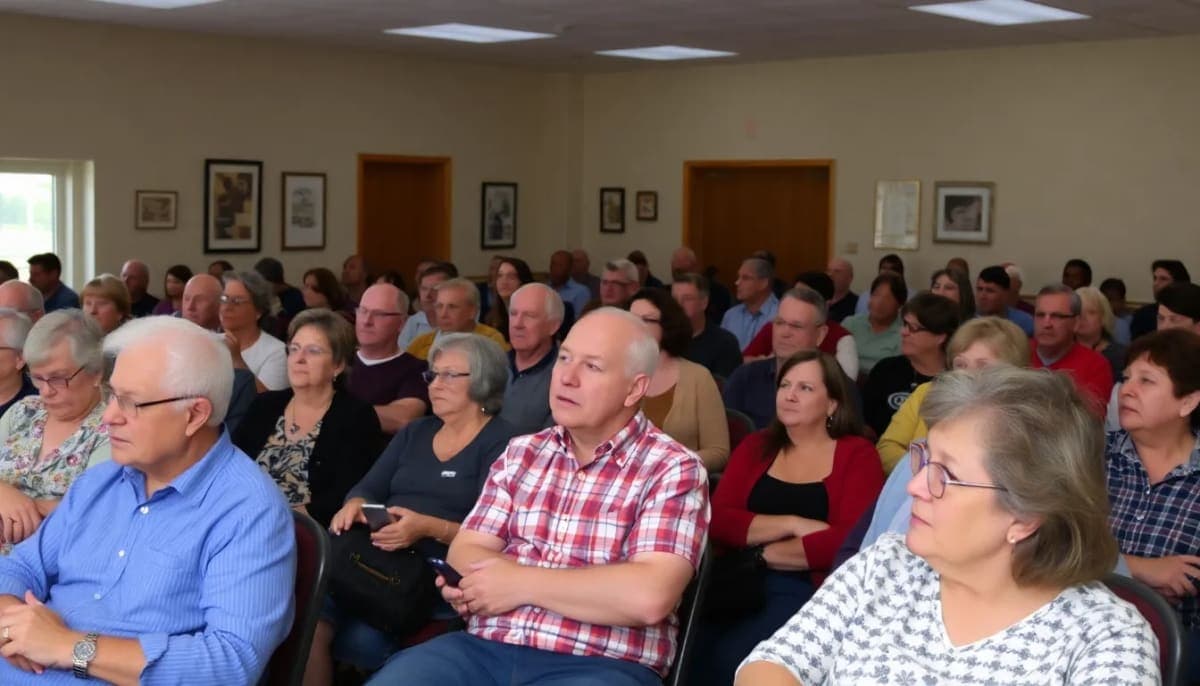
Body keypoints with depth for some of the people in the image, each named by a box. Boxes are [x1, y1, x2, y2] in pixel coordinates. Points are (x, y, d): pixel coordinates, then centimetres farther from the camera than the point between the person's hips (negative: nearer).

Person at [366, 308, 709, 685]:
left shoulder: (673, 470, -3)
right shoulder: (521, 453, 15)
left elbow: (648, 596, -16)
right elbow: (464, 551, 11)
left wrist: (520, 582, -10)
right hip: (484, 648, 5)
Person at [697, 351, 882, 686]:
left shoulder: (856, 454, 5)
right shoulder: (755, 447, 17)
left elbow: (848, 540, -10)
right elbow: (718, 520, 3)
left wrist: (762, 553, -4)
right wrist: (793, 524, -10)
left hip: (808, 591, -3)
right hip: (741, 582, 3)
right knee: (690, 654, -28)